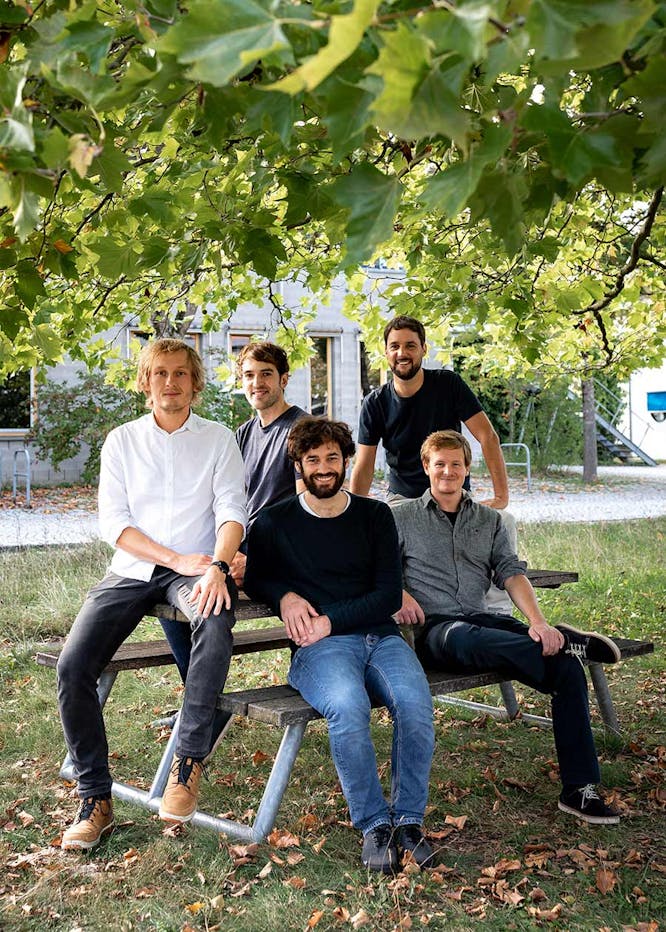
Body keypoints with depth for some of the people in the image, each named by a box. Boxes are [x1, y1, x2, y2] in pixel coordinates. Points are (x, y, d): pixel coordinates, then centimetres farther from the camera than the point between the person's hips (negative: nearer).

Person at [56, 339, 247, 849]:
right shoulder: (122, 441, 11)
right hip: (132, 571, 2)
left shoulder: (219, 439, 9)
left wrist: (216, 567, -22)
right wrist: (177, 559, -12)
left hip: (196, 568, -2)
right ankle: (96, 797, -6)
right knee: (72, 666, -19)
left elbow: (232, 511, -1)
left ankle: (188, 762, -26)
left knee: (216, 621, -38)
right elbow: (114, 522, 2)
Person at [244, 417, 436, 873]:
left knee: (415, 700, -31)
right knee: (347, 705, -36)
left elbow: (389, 596, 6)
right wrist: (286, 596, 0)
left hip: (380, 635, 2)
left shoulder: (375, 516, 14)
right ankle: (374, 824, -20)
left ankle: (409, 818, -15)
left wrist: (330, 620, -7)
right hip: (320, 647, -2)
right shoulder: (274, 522, 12)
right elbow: (255, 578, 22)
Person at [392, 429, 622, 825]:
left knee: (567, 664, -22)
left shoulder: (489, 520, 21)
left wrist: (538, 622, -7)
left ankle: (580, 788, -21)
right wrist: (399, 594, -14)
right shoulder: (403, 517, 12)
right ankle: (567, 641, -27)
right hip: (434, 627, -3)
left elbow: (512, 573, 9)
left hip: (482, 619, 4)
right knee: (468, 640, -44)